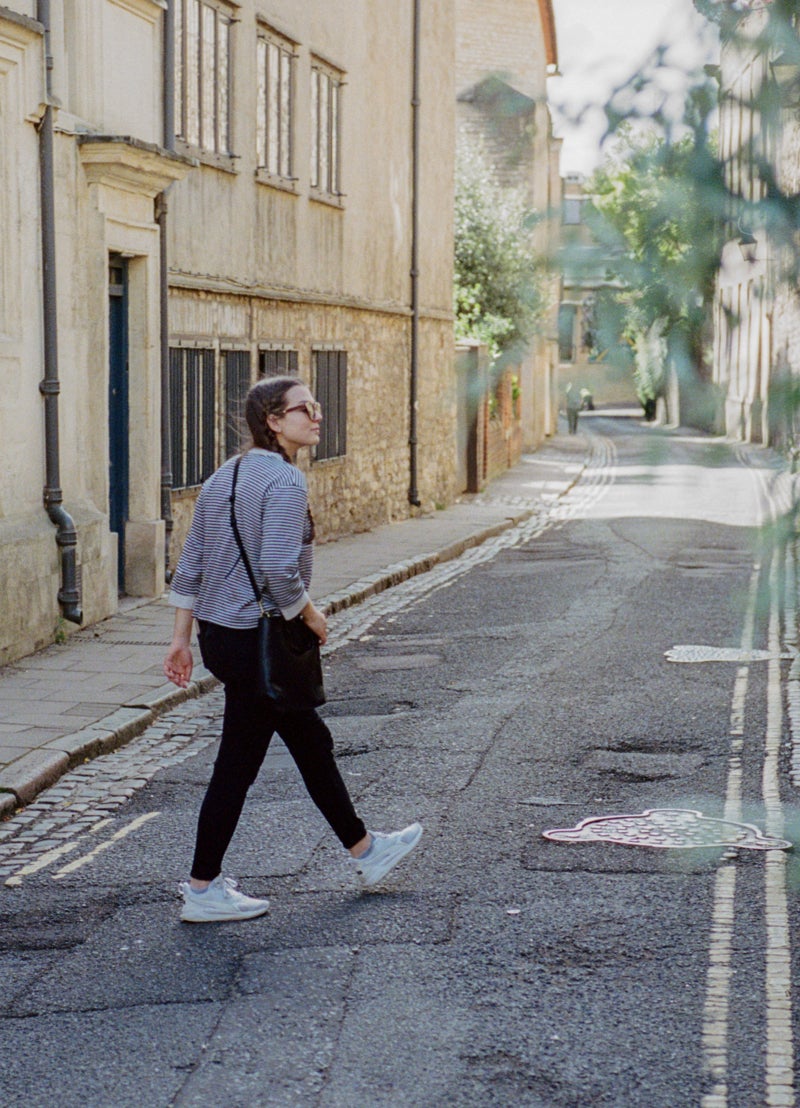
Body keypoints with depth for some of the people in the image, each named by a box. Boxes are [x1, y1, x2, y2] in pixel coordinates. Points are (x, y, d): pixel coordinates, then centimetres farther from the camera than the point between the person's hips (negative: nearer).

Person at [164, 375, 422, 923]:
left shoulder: (225, 477, 10)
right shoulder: (284, 481, -17)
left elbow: (191, 565, 11)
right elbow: (279, 570, -26)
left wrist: (183, 637, 14)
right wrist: (311, 615, -9)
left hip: (218, 633, 10)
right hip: (256, 640, -10)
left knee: (312, 740, 19)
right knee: (238, 764, 1)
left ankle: (365, 850, 33)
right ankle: (203, 891, 9)